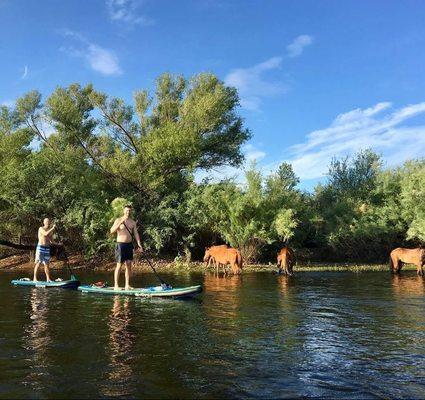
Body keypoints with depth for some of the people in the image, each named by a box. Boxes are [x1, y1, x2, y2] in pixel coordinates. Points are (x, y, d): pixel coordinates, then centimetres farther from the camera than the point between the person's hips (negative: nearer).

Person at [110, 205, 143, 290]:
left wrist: (139, 244, -6)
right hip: (120, 245, -5)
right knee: (119, 265, -5)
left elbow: (136, 234, 7)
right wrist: (121, 222, -24)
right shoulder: (118, 220, -2)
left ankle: (127, 285, 12)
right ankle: (116, 285, 0)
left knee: (128, 265, 5)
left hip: (129, 245, 5)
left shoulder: (133, 222, 11)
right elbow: (112, 231, -14)